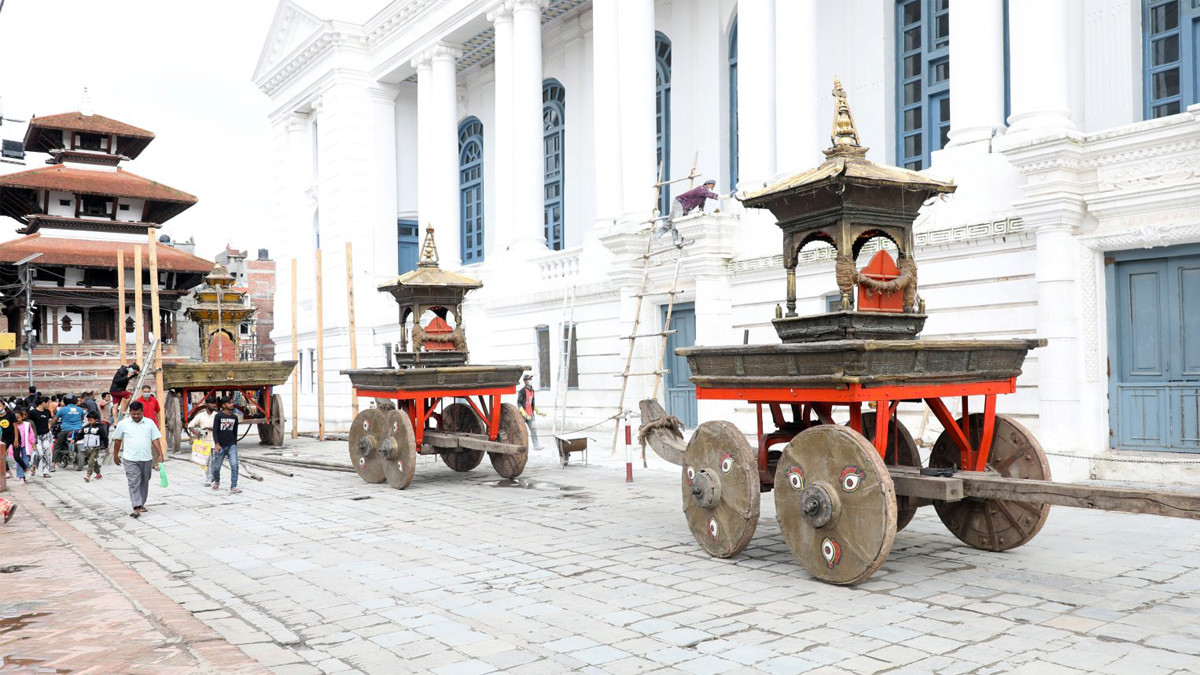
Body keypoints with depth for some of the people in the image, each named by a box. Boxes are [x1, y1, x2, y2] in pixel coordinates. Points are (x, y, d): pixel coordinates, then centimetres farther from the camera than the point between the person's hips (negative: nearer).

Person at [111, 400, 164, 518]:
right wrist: (115, 455, 14)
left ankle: (141, 504, 26)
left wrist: (160, 454, -3)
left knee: (144, 482, 12)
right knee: (134, 483, -10)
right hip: (131, 460, -3)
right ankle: (136, 508, -15)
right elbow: (117, 440, 11)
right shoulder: (123, 424, 2)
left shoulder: (150, 423, 5)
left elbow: (155, 440, 5)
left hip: (147, 459, 3)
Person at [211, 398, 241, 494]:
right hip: (220, 446, -2)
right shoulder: (218, 416, -5)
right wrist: (217, 444, -17)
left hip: (231, 445, 2)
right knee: (216, 467, 10)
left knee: (234, 465, -14)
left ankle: (233, 487, -13)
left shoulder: (234, 417, 8)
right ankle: (216, 481, 40)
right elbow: (214, 431, -8)